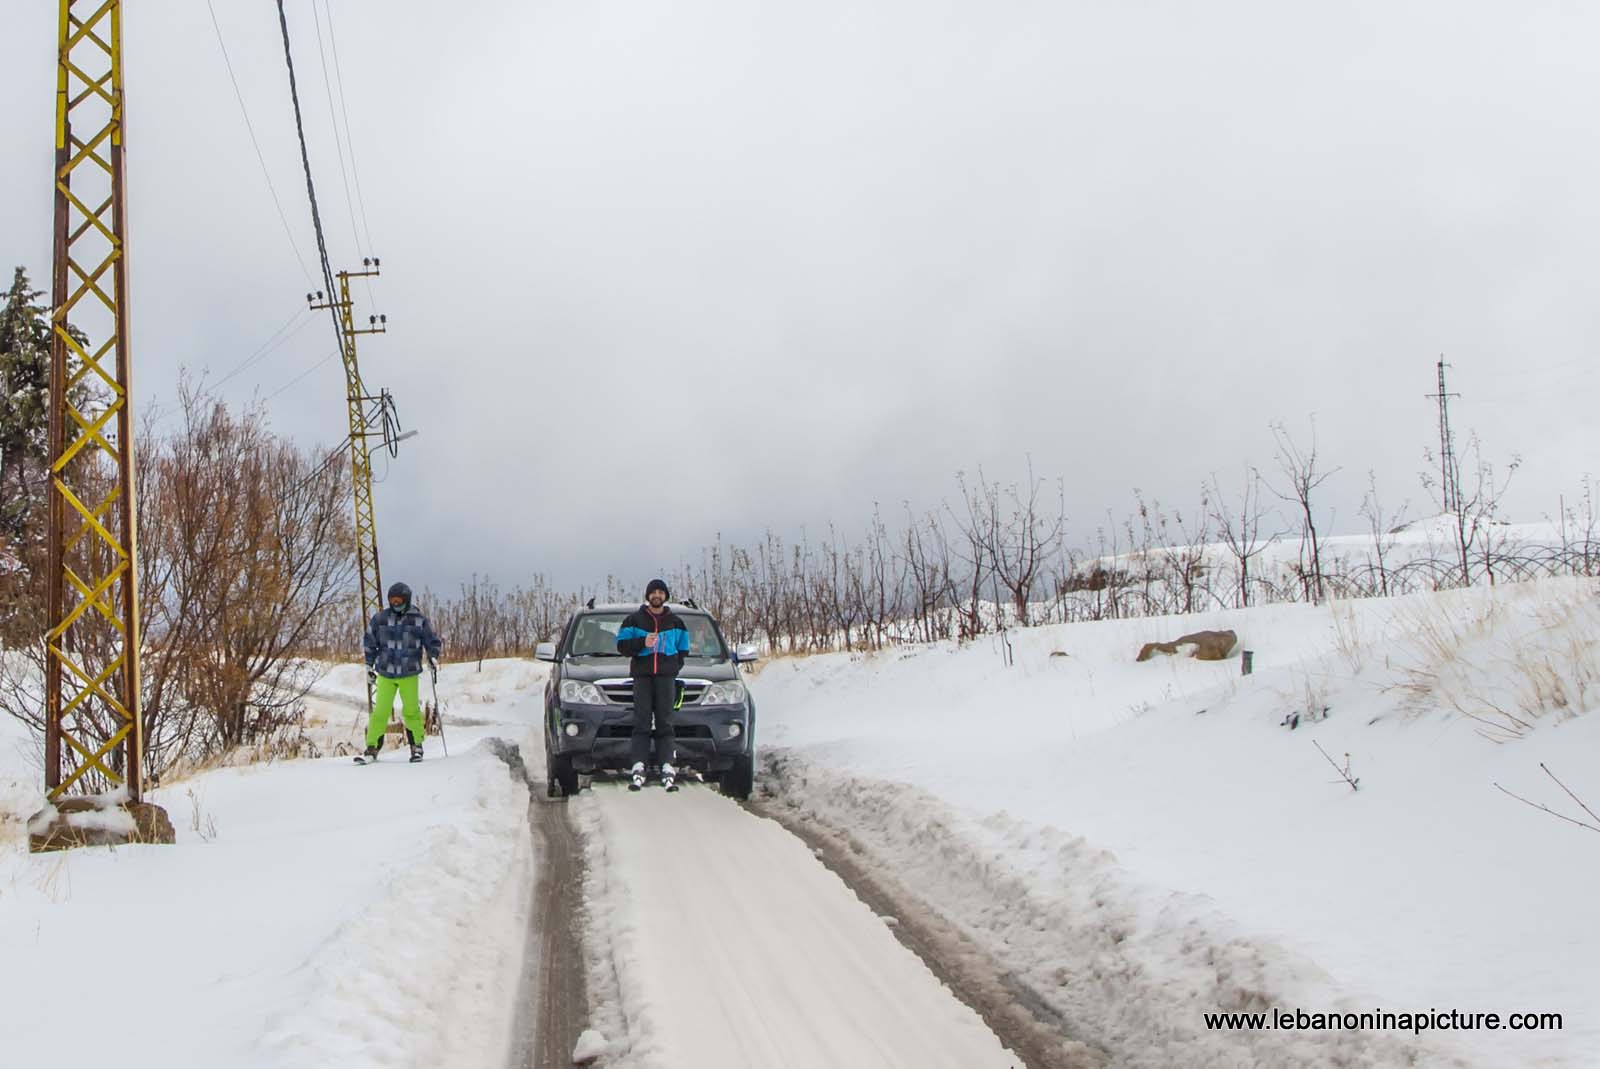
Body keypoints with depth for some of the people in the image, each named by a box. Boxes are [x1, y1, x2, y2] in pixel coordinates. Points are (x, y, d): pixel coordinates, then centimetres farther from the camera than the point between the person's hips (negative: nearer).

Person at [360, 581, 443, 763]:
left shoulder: (419, 620, 0)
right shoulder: (380, 619, 3)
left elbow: (432, 642, 9)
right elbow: (369, 642, 14)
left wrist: (433, 658, -7)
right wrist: (369, 665, 12)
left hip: (409, 674, -1)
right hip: (385, 673, 1)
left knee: (411, 711, -2)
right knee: (381, 711, -4)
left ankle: (417, 746, 12)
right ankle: (372, 749, 0)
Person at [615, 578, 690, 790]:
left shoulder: (675, 622, 16)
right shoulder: (634, 619, 11)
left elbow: (683, 649, 21)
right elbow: (622, 645, 6)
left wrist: (674, 665, 5)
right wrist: (642, 643, -10)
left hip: (666, 676, 1)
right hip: (641, 675, -1)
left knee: (665, 722, -4)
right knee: (641, 721, -8)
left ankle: (667, 768, -9)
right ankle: (638, 768, -14)